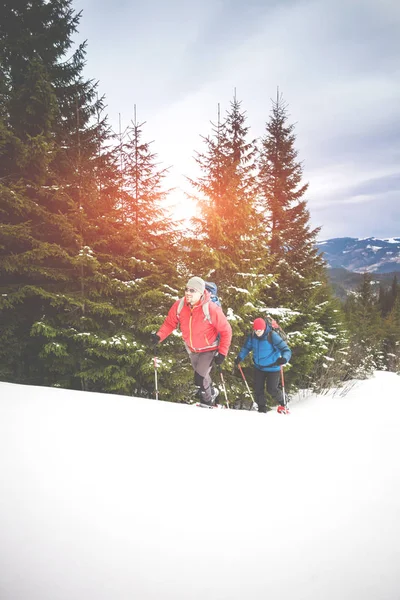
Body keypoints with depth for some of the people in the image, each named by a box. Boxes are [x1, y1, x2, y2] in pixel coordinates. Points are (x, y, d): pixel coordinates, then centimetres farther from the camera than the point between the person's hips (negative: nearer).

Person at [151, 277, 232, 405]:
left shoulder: (211, 309, -31)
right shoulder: (179, 306, -21)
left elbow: (226, 331, -21)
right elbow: (169, 323, -7)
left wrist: (222, 353, -22)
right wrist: (159, 336, -25)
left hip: (209, 348, -5)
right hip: (191, 348, 5)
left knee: (199, 379, -10)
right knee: (201, 374, 24)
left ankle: (207, 400, 21)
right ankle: (211, 391, 54)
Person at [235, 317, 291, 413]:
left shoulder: (272, 336, -24)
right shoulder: (252, 336, -9)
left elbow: (286, 350, -25)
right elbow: (246, 347, 9)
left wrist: (284, 358, -45)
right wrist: (239, 357, -4)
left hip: (273, 368, -5)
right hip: (259, 367, 5)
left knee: (271, 389, -8)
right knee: (258, 389, 4)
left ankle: (282, 403, 22)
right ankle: (262, 409, 22)